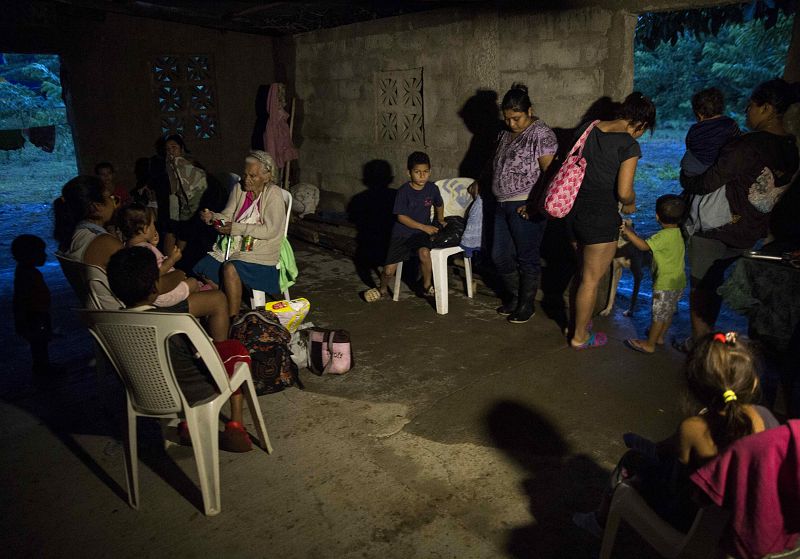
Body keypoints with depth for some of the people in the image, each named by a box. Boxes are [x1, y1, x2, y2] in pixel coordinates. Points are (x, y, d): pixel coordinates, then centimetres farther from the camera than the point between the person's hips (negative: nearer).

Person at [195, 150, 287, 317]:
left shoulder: (273, 194, -12)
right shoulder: (239, 188, 7)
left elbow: (270, 230, -19)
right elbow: (228, 216, 8)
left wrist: (236, 228, -23)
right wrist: (212, 216, -14)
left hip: (259, 250, -6)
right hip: (233, 244, 7)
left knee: (230, 269, -32)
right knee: (201, 270, -10)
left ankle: (232, 319, -18)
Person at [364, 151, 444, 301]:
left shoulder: (432, 188, -1)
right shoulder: (404, 191, -13)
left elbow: (439, 205, 22)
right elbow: (401, 217, -14)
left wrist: (440, 220, 23)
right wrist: (424, 227, -15)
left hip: (420, 233, 2)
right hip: (401, 233, -2)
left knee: (424, 252, -32)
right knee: (389, 270, -6)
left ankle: (427, 287, -8)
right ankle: (383, 289, 29)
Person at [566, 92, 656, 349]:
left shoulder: (586, 129, 6)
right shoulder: (629, 145, -13)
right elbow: (624, 192, -16)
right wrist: (630, 205, 6)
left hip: (573, 210, 7)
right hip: (600, 217, -7)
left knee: (583, 273, 24)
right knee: (591, 279, 9)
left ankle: (577, 325, 37)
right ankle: (580, 337, 23)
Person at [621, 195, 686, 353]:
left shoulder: (664, 236, -24)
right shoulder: (678, 233, 5)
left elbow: (644, 246, -29)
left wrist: (628, 231, -24)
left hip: (665, 284, -9)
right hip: (678, 282, 9)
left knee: (658, 315, 3)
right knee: (668, 312, 22)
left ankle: (649, 344, 14)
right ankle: (660, 337, 38)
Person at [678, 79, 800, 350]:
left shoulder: (747, 145, -24)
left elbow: (706, 184, -21)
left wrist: (685, 177, -2)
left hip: (715, 230, -7)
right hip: (750, 235, 7)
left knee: (700, 283, 9)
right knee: (715, 279, 24)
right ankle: (708, 334, 37)